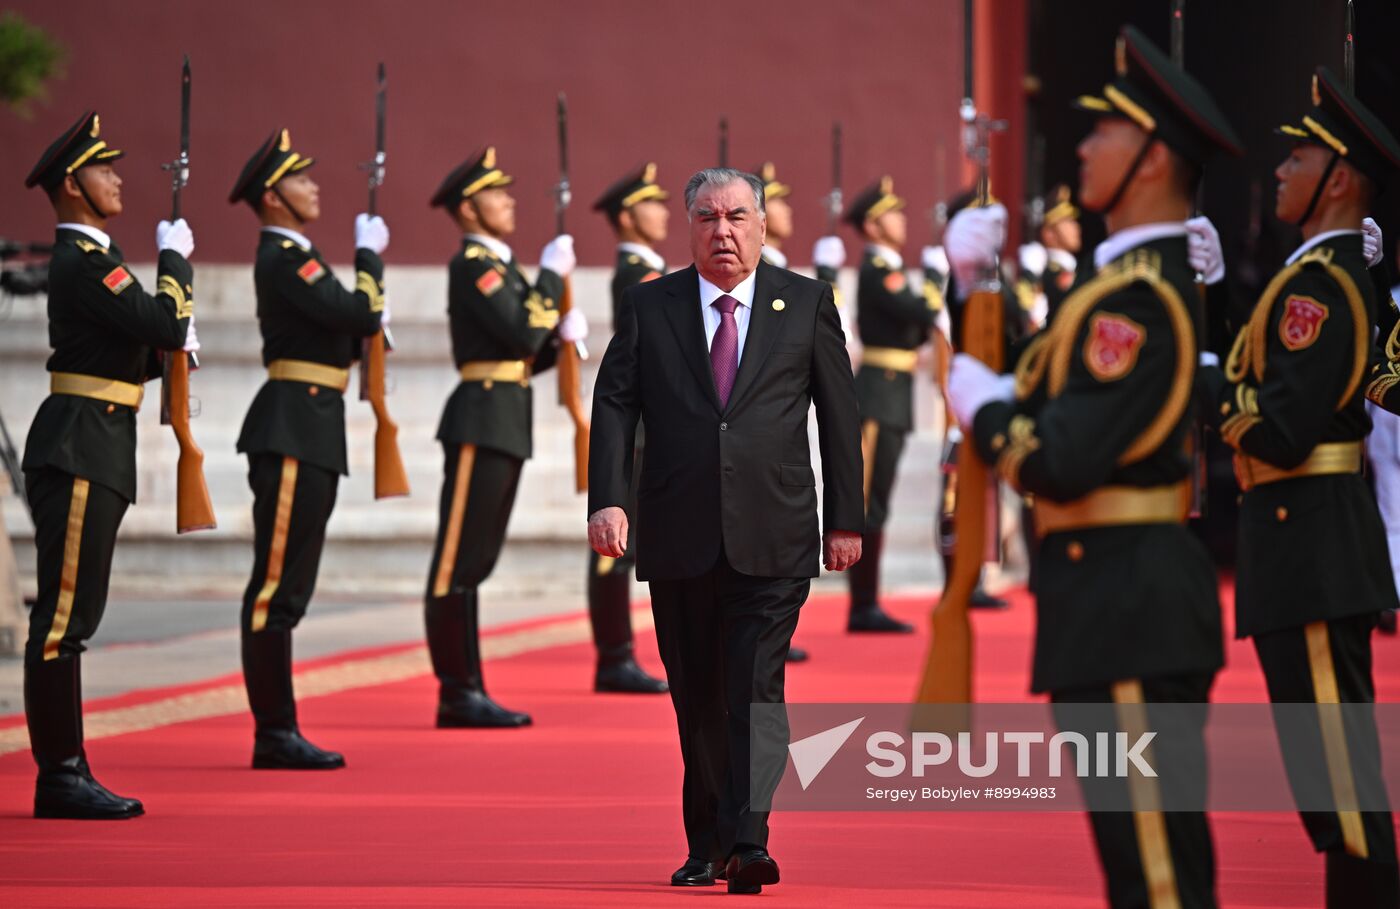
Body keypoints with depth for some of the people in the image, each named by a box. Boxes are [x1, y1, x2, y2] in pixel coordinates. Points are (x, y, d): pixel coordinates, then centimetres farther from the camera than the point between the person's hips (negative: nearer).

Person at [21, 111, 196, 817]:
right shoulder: (84, 263, -14)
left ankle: (67, 771, 14)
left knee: (73, 614, 11)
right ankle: (59, 776, -9)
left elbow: (129, 355, 25)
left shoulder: (94, 257, 19)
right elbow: (166, 323, -20)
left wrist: (174, 342, 8)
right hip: (79, 450, -11)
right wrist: (175, 258, -5)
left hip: (97, 454, 11)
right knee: (63, 614, -9)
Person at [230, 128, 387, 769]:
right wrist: (369, 255, -5)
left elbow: (342, 334, 23)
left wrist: (371, 319, 8)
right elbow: (359, 316, -19)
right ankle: (273, 734, -8)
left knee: (287, 586, 11)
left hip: (311, 435, 11)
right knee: (276, 584, -8)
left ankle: (279, 732, 14)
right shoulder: (282, 258, -12)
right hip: (292, 430, -11)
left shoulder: (295, 256, 19)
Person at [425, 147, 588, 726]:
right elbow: (522, 335, -20)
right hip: (483, 417, -10)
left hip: (506, 424, 10)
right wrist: (552, 275, -9)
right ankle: (458, 693, -6)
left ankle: (466, 694, 14)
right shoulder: (472, 264, -10)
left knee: (475, 562, 11)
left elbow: (525, 355, 21)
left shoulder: (501, 265, 20)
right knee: (459, 561, -7)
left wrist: (563, 335, 3)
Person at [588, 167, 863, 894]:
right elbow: (614, 405, 2)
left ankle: (747, 842, -17)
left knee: (756, 690, -12)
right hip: (679, 538, 2)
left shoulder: (806, 303, 7)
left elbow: (840, 416, 8)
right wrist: (607, 500, -12)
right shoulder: (649, 307, 8)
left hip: (772, 540, -2)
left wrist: (845, 519, 4)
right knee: (696, 699, 8)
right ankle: (705, 845, 19)